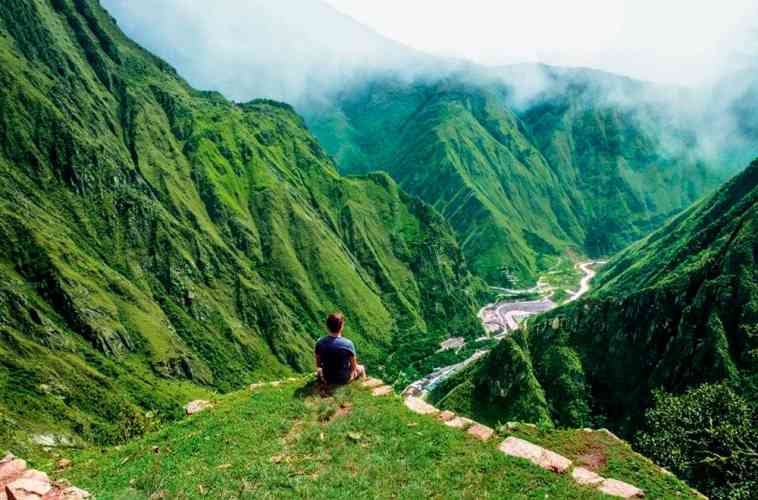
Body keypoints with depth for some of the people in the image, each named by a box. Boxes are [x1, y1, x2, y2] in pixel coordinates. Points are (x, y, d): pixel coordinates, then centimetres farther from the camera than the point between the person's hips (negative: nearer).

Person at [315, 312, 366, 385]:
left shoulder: (320, 342, -17)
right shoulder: (348, 344, -26)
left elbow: (318, 364, -4)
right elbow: (353, 366, -13)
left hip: (327, 379, 2)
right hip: (344, 380, -2)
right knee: (361, 368, 28)